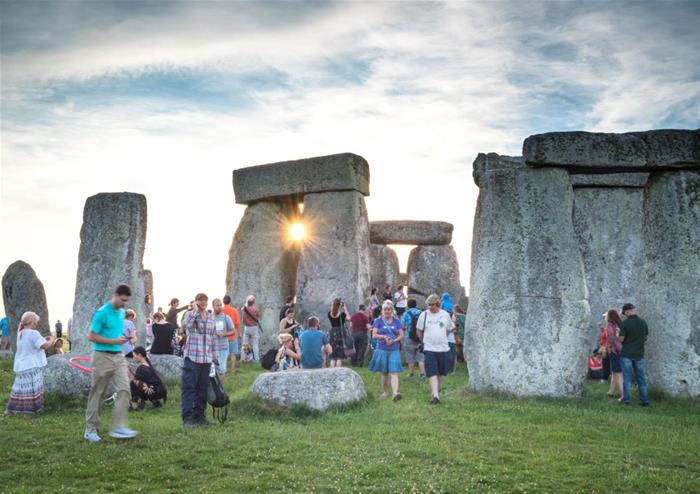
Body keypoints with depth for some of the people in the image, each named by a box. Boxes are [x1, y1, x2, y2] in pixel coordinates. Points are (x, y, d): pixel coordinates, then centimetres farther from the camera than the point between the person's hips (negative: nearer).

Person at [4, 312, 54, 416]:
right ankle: (28, 412, 2)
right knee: (31, 390, -1)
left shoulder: (21, 333, 12)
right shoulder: (33, 333, -16)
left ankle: (10, 410, 19)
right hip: (31, 367, -8)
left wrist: (43, 339, 18)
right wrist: (51, 340, -1)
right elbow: (45, 346, -19)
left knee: (20, 388, 15)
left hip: (21, 366, 8)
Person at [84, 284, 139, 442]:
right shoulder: (102, 313, -13)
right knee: (97, 394, 3)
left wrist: (122, 338, 8)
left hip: (118, 356, 7)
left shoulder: (121, 312, 11)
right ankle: (91, 429, 15)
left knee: (124, 390, -6)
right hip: (103, 356, -7)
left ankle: (118, 427, -5)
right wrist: (114, 341, -18)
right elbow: (91, 336, -14)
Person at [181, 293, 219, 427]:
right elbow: (187, 325, -24)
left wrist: (215, 356, 14)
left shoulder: (211, 318, 14)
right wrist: (195, 310, -15)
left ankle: (199, 415, 18)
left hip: (206, 358, 5)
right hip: (192, 357, -5)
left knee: (203, 388, 9)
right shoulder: (190, 314, 0)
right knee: (189, 387, -5)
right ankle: (187, 417, -3)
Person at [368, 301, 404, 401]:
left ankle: (395, 393, -22)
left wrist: (394, 340, -12)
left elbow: (401, 335, 6)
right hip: (382, 350, 0)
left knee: (394, 373, -12)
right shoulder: (378, 321, 4)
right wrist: (384, 337, -19)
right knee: (384, 374, 10)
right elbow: (374, 335, -2)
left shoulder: (396, 321, 7)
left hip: (394, 350, 0)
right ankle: (385, 392, 26)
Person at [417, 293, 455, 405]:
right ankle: (435, 395, -15)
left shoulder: (445, 315, 1)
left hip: (443, 348, 2)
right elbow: (419, 331, 10)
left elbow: (449, 329, 16)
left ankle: (437, 390, 31)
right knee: (432, 373, -11)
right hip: (429, 349, -2)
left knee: (441, 373, 12)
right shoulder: (424, 315, -3)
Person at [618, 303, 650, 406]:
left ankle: (626, 399, 5)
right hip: (639, 354, 4)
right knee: (641, 377, 10)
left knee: (627, 377, 3)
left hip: (626, 354, -4)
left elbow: (621, 339, -14)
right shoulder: (643, 322, 1)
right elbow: (646, 337, 10)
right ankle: (644, 400, 11)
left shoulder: (624, 323, -14)